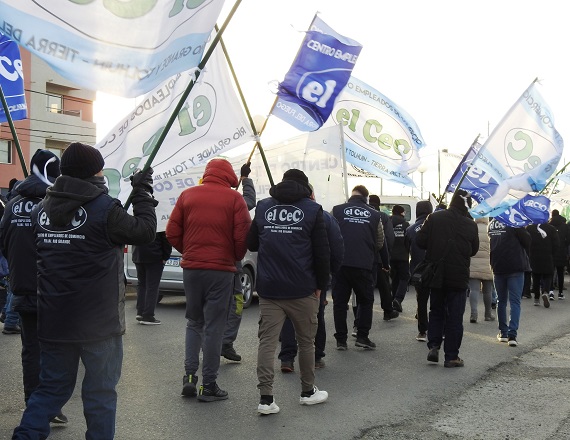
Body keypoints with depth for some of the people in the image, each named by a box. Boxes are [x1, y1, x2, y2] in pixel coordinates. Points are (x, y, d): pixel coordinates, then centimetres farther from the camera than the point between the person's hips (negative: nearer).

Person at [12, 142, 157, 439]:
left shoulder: (42, 209, 5)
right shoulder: (104, 208, -14)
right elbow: (144, 231, -6)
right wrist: (143, 192, 6)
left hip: (53, 322, 6)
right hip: (98, 323, -6)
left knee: (52, 386, 19)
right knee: (100, 392, 7)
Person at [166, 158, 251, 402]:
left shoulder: (187, 195, 5)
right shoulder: (234, 198, -3)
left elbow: (172, 232, 3)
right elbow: (243, 236, -9)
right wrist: (235, 258, 9)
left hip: (191, 268, 3)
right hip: (221, 270, -3)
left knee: (194, 323, 18)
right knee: (214, 326, 4)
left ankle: (189, 376, 11)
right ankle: (209, 385, 8)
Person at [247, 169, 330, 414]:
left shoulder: (263, 207, 7)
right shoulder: (312, 209, -1)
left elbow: (251, 244, 13)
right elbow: (322, 252, -5)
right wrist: (321, 285, 4)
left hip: (268, 289, 2)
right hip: (302, 290, -2)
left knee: (267, 341, 2)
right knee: (306, 341, 13)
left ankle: (266, 398, -3)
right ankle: (308, 391, 25)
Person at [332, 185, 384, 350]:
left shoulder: (337, 210, 1)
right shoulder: (374, 214, 6)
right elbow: (380, 242, 12)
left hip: (341, 263, 0)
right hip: (364, 264, 1)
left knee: (340, 301, 9)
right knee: (366, 300, 16)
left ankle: (341, 340, 11)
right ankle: (362, 336, 10)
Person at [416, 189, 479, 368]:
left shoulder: (434, 218, -6)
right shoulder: (470, 225, -6)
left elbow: (420, 241, -6)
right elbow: (473, 250, 6)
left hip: (436, 274, 1)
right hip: (458, 277, -1)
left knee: (436, 312, 18)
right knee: (455, 317, 5)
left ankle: (433, 346, 6)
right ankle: (451, 356, 7)